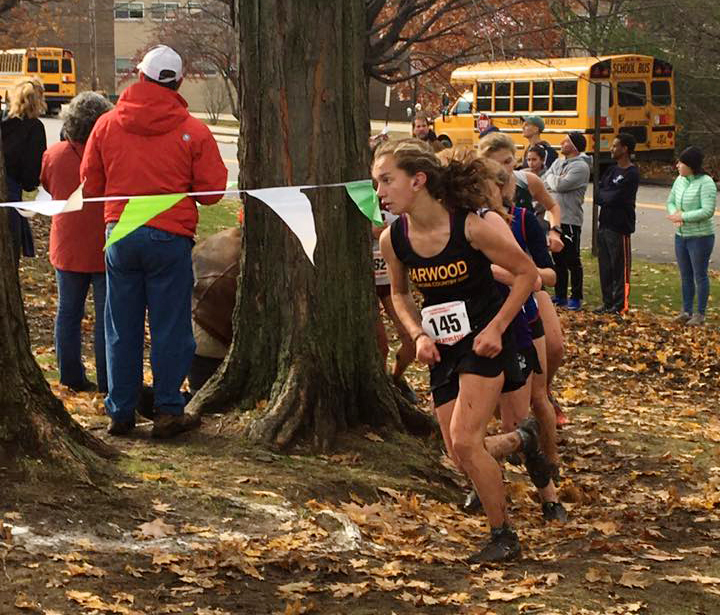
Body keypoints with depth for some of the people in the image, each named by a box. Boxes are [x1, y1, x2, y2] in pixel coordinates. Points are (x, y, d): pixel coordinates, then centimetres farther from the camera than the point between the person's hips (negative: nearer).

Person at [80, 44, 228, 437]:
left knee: (121, 328, 10)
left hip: (119, 236, 3)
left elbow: (90, 186, 7)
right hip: (170, 238, -3)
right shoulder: (193, 131, -6)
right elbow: (212, 190, -3)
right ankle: (168, 411, 7)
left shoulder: (107, 125, 2)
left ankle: (120, 412, 16)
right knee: (170, 327, 4)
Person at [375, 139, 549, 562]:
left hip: (484, 342, -5)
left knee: (465, 442, -17)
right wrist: (419, 335, -4)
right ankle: (521, 440, 38)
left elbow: (527, 273, -10)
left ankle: (504, 536, 1)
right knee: (460, 455, 5)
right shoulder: (393, 240, -8)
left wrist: (496, 328, -15)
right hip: (443, 351, 5)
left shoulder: (469, 227, -22)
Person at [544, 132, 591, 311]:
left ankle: (576, 297, 8)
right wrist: (554, 181, -9)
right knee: (557, 259, 12)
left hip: (570, 220, -7)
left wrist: (551, 179, -3)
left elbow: (560, 185, -20)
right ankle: (560, 296, 20)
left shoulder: (580, 166, -12)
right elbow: (543, 184, 9)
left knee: (572, 261, -1)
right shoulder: (558, 162, 13)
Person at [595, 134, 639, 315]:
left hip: (620, 227, -8)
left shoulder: (631, 174, -13)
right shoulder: (612, 170, 14)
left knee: (620, 268, -2)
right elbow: (598, 194, 9)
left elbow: (614, 198, -18)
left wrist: (603, 196, -1)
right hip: (604, 225, 8)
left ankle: (621, 305, 3)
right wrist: (608, 197, -10)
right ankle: (608, 303, 20)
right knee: (605, 266, 12)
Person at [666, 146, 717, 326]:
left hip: (700, 237, -7)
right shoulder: (680, 180, 5)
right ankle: (686, 311, 25)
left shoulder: (706, 183, -16)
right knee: (685, 275, 15)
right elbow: (670, 201, 13)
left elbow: (708, 211, -22)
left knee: (700, 275, 3)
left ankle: (700, 314, 12)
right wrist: (675, 214, -9)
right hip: (681, 235, 7)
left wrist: (683, 217, -20)